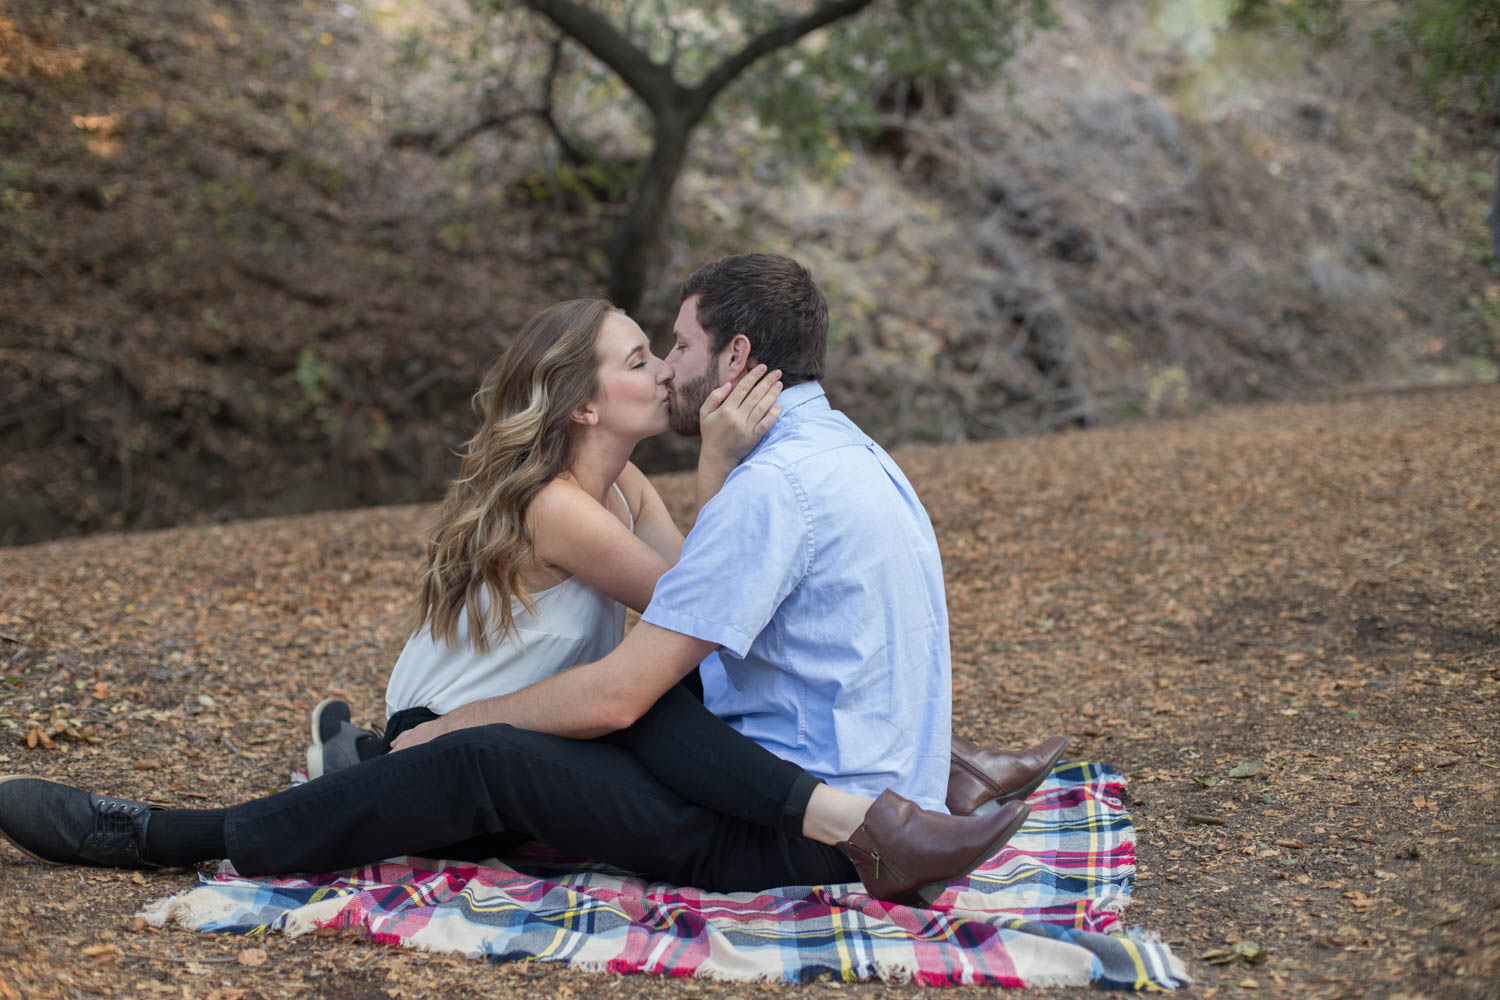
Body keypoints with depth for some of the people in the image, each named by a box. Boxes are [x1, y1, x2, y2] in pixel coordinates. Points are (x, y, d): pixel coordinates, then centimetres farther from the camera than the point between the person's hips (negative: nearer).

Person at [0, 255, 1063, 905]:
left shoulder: (772, 486, -19)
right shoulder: (848, 455, 14)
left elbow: (617, 695, -20)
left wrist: (444, 729, -5)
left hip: (796, 820, -10)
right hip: (862, 785, 10)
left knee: (487, 761, -14)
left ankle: (168, 837, -8)